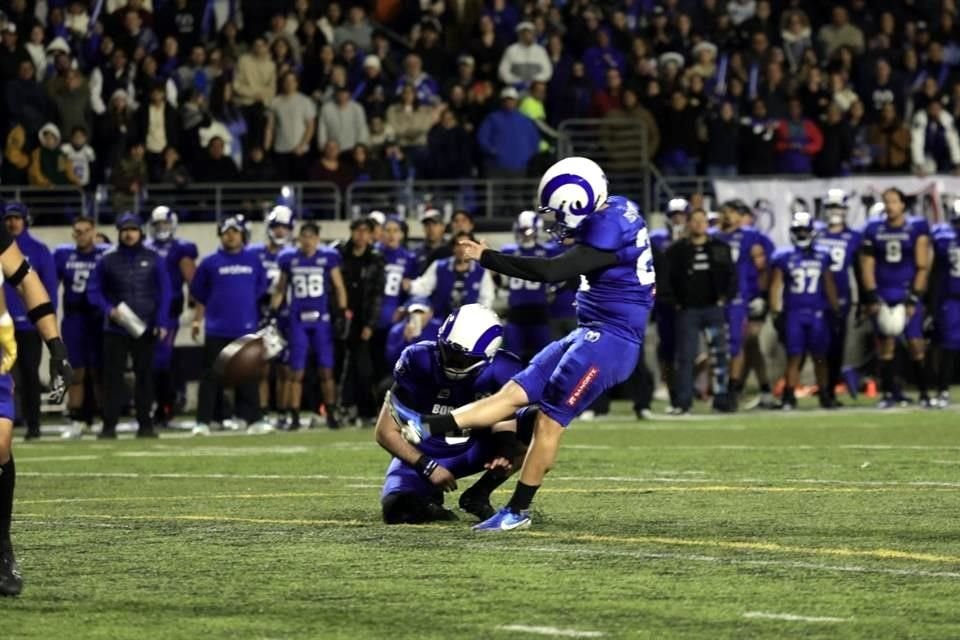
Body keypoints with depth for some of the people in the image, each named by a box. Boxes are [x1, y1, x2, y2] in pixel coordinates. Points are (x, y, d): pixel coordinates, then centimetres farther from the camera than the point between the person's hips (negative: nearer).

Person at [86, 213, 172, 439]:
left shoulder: (153, 259, 4)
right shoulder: (108, 260, 4)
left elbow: (164, 292, 5)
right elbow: (94, 290, 7)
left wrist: (161, 322, -4)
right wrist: (108, 309, -9)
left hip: (144, 328, 0)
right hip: (115, 328, 0)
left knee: (145, 376, 4)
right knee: (113, 376, -4)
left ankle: (145, 424, 9)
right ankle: (109, 425, -3)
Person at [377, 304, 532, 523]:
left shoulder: (501, 371, -21)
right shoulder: (420, 361, -24)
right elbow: (386, 432, -17)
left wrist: (506, 452, -34)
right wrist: (429, 468, -22)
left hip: (473, 451, 2)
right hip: (422, 455, -2)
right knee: (397, 510, -31)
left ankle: (478, 495, -6)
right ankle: (429, 497, 8)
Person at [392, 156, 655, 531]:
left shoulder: (610, 229, -20)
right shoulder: (615, 213, 11)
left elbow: (552, 272, -22)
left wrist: (487, 258, -17)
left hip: (609, 339, -10)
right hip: (593, 333, 10)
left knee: (550, 419, -6)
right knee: (515, 393, 1)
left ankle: (519, 510, 0)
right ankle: (426, 428, -7)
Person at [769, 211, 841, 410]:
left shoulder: (822, 258, 8)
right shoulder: (784, 258, 2)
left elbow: (829, 286, 13)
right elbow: (775, 286, 1)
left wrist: (836, 310, 10)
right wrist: (776, 313, -5)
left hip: (817, 313, 2)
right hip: (793, 313, -2)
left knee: (820, 357, 5)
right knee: (794, 357, -3)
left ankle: (825, 396, 12)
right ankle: (789, 397, 1)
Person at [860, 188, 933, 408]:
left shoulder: (917, 228, -4)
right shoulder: (874, 229, 4)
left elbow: (922, 267, -4)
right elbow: (867, 265, 6)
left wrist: (914, 298, -10)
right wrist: (872, 297, -3)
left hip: (908, 293, -2)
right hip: (883, 295, 2)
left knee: (916, 344, -5)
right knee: (885, 344, 2)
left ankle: (924, 393, 5)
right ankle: (889, 392, 9)